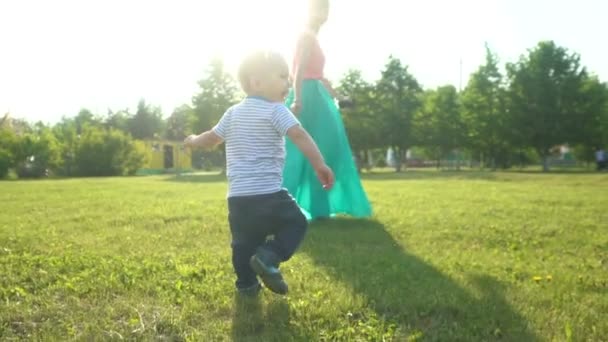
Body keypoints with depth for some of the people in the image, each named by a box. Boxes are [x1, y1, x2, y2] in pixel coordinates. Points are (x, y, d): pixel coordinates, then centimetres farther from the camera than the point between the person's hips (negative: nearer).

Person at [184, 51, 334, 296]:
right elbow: (300, 136, -18)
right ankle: (269, 257, -8)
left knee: (244, 241, 19)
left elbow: (212, 138, 26)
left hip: (237, 196, 6)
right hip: (268, 193, -6)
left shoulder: (233, 113, 15)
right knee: (296, 223, 10)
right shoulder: (275, 110, -4)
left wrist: (193, 141, 46)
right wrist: (320, 165, -23)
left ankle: (246, 284, 22)